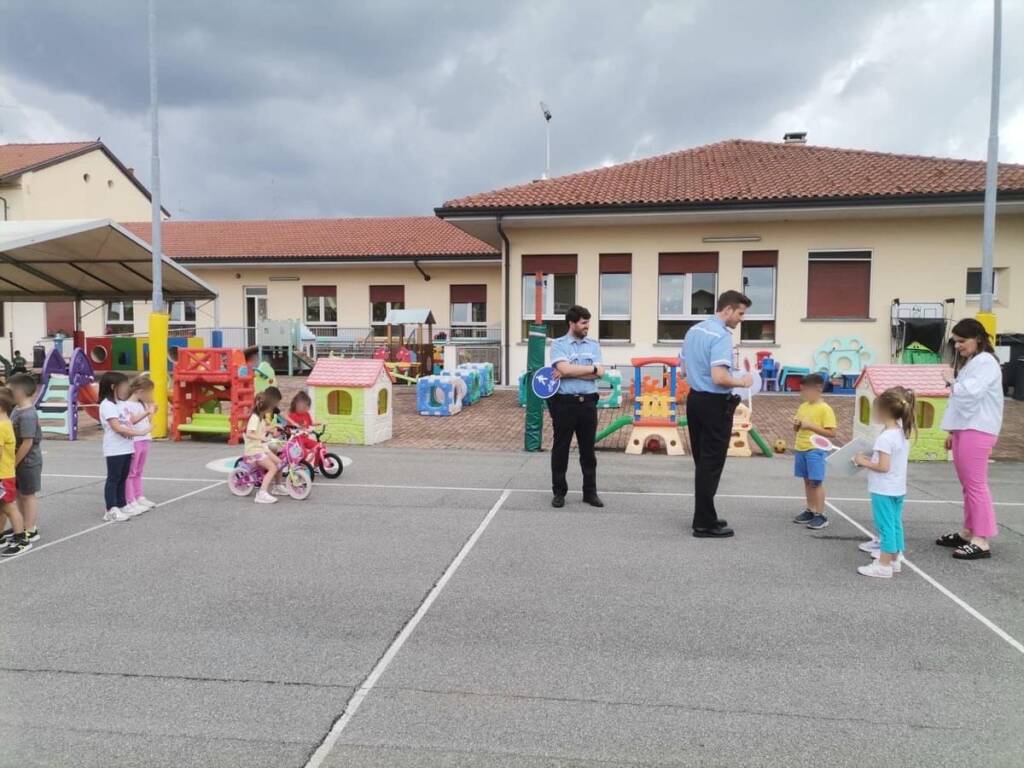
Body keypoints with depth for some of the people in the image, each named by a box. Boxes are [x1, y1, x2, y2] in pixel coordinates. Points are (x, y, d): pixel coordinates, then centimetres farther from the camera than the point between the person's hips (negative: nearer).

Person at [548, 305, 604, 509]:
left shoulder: (594, 345, 9)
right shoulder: (558, 344, -1)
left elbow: (599, 373, -5)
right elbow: (564, 368, -17)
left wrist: (569, 373, -11)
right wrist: (593, 368, -9)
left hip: (588, 402, 3)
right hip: (564, 402, -3)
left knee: (588, 449, 9)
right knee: (560, 449, 6)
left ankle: (590, 491, 20)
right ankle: (559, 492, 18)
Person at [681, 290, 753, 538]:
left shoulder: (693, 330, 10)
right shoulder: (721, 336, -19)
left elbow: (683, 365, 19)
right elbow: (719, 377, -28)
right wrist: (742, 381, -11)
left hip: (694, 398, 9)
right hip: (715, 404, -9)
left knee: (702, 462, 15)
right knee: (712, 464, -1)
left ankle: (703, 517, 23)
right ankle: (705, 524, 6)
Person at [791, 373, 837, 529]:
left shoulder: (825, 409, -11)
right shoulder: (802, 407, 10)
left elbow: (831, 433, -16)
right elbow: (796, 429, 20)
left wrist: (811, 426, -20)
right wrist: (796, 424, -3)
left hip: (816, 450, -7)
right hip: (801, 449, 7)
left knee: (816, 482, -6)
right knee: (807, 481, 13)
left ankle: (821, 515, 1)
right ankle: (810, 511, 22)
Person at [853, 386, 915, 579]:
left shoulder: (886, 437, -22)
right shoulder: (903, 433, 7)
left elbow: (883, 467, -24)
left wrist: (864, 462, -11)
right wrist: (871, 459, 11)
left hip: (884, 490, -9)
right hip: (898, 489, 9)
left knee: (886, 526, -2)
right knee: (895, 525, 16)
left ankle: (884, 565, 4)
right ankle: (895, 559, 26)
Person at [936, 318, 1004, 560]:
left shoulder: (985, 362, -10)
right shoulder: (970, 363, 20)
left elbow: (971, 393, -24)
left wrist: (951, 381, -6)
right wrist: (953, 431, 20)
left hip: (977, 431, -10)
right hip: (964, 429, 10)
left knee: (976, 484, -8)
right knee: (967, 485, 13)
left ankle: (981, 541, -5)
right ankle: (968, 532, 21)